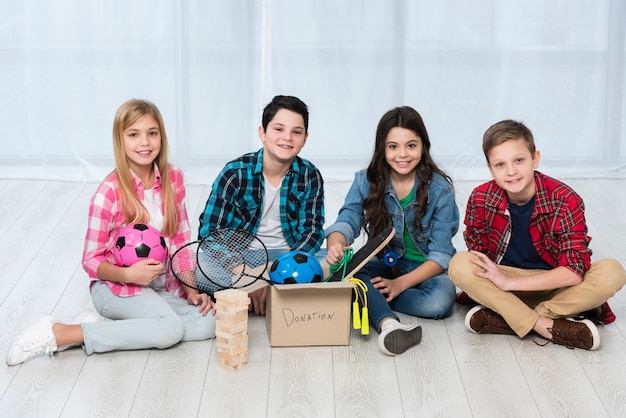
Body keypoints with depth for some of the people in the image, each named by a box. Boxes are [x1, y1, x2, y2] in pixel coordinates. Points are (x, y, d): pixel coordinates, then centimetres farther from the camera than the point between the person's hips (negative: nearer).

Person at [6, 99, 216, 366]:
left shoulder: (172, 179, -1)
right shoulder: (110, 193, -16)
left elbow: (181, 240, 6)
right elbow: (91, 259, -9)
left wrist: (192, 289, -4)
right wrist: (128, 274, -26)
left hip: (164, 286, 6)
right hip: (117, 287, -6)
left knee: (208, 321, -19)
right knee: (170, 328, -30)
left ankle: (97, 327, -13)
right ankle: (59, 333, -22)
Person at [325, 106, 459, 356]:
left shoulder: (440, 189, -10)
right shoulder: (366, 181, -3)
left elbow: (441, 254, -14)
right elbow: (347, 221, -14)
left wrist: (401, 283, -28)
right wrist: (336, 245, -40)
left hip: (424, 269, -2)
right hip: (383, 265, 2)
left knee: (442, 297, -36)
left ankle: (371, 299, -22)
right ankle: (389, 324, -51)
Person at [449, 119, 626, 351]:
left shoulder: (565, 200, -19)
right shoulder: (480, 199, -13)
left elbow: (574, 271, -24)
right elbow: (477, 255, 0)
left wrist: (510, 283, -27)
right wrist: (475, 288, -22)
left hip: (554, 285, -1)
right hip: (502, 280, 1)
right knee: (459, 264, -28)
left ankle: (505, 319, -26)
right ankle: (548, 327, -28)